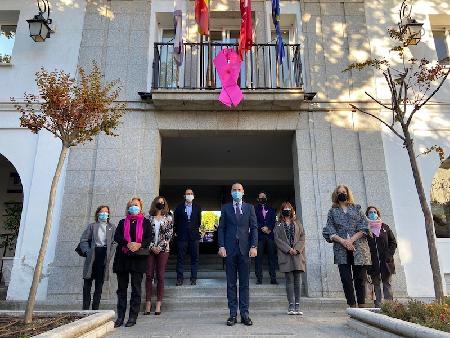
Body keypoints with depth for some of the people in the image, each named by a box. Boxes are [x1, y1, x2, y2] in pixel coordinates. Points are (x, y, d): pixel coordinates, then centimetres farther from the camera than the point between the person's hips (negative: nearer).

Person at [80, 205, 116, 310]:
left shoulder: (112, 228, 10)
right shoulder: (92, 226, 7)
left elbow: (114, 243, 6)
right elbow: (83, 241, 4)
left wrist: (109, 256, -4)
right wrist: (88, 252, -8)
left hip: (104, 258, 1)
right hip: (92, 257, -1)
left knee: (99, 284, 5)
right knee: (87, 283, 1)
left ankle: (95, 308, 12)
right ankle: (85, 308, 8)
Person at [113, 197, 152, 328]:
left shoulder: (145, 222, 10)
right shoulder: (123, 222, 16)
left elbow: (149, 238, 0)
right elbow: (116, 236, 0)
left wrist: (139, 245, -18)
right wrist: (128, 243, -17)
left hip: (138, 257, -2)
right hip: (122, 257, 2)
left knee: (136, 288, 0)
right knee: (122, 288, 6)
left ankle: (133, 317, 6)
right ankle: (120, 317, 13)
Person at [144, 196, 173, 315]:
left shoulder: (168, 218, 6)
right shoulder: (149, 217, 7)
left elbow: (169, 234, 0)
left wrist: (160, 247, -8)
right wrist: (152, 246, -7)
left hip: (163, 249, -1)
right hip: (150, 249, 1)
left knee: (160, 277, 1)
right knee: (149, 275, 0)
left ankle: (158, 305, 6)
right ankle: (148, 304, 6)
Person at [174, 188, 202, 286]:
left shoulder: (197, 207, 7)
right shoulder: (179, 207, 5)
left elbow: (199, 221, 13)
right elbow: (175, 221, 9)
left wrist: (197, 230, 8)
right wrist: (176, 232, 7)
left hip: (194, 236, 1)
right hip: (182, 236, -1)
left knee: (194, 257, 4)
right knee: (180, 257, 2)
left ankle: (193, 278, 12)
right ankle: (179, 278, 10)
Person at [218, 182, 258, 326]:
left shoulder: (249, 208, 9)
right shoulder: (225, 208, 9)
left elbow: (254, 228, 5)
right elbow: (221, 228, 6)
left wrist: (253, 246, -5)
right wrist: (221, 246, -5)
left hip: (245, 248, 0)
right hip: (230, 249, 0)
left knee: (244, 283, 4)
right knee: (231, 283, 4)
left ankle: (244, 314, 11)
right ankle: (233, 314, 10)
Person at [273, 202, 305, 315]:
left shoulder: (297, 223, 15)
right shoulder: (278, 225, 10)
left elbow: (302, 237, 7)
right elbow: (277, 239, 0)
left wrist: (297, 249, -9)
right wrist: (288, 249, -11)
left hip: (297, 255, 2)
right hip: (285, 255, -2)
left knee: (298, 280, 2)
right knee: (289, 280, -2)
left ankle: (297, 306, 7)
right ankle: (291, 305, 2)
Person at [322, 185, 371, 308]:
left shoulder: (356, 208, 13)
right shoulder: (332, 211, 13)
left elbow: (363, 227, 3)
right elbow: (330, 231, 4)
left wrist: (351, 240, -10)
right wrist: (342, 241, -13)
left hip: (358, 248, 0)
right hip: (341, 249, 0)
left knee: (360, 278, 1)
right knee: (346, 279, -3)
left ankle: (362, 306, 9)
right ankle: (352, 306, 4)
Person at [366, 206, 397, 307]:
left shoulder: (385, 227, 9)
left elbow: (393, 242, 10)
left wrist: (389, 255, -2)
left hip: (385, 261, 2)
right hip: (373, 262, -2)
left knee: (387, 283, 6)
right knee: (375, 284, 3)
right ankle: (377, 305, 7)